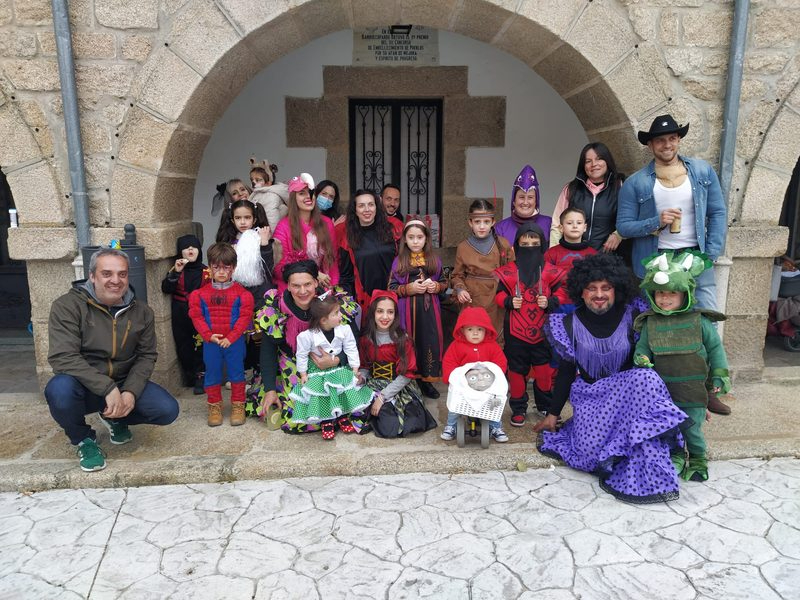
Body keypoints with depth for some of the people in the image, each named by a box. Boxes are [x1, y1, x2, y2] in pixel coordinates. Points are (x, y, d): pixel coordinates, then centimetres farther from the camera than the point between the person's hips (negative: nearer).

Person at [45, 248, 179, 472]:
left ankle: (115, 418, 18)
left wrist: (131, 392, -17)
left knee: (167, 410, -17)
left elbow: (147, 356, 1)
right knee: (60, 390, -37)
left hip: (124, 384, 3)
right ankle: (83, 439, -2)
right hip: (84, 386, -3)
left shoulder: (142, 312, -1)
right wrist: (108, 389, -30)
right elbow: (62, 357, -24)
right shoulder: (67, 306, -15)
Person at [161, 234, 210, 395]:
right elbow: (165, 289, -10)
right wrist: (175, 272, -21)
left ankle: (200, 376, 3)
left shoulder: (206, 272, 1)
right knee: (183, 346, 10)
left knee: (200, 345, -5)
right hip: (180, 317, 2)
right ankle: (189, 374, 25)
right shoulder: (176, 270, 4)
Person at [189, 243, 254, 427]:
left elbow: (245, 317, -10)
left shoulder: (241, 293, -7)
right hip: (210, 342, 2)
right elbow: (197, 316, -2)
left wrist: (230, 337, -16)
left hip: (234, 341, -2)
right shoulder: (200, 293, 0)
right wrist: (208, 335, -13)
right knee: (212, 374, 12)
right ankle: (214, 406, 27)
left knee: (236, 373, 8)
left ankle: (238, 405, 22)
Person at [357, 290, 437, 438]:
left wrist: (382, 396, -16)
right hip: (374, 385, 1)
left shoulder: (402, 339, -10)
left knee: (414, 424, -23)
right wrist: (362, 377, -13)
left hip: (400, 387, -1)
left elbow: (406, 374, -11)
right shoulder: (365, 339, 0)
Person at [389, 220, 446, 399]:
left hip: (429, 310, 2)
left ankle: (426, 380, 16)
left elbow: (444, 283, 12)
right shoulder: (399, 261, 1)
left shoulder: (434, 260, 6)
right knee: (409, 344, 2)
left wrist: (436, 286, -9)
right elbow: (391, 288, -1)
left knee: (430, 343, 1)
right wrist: (409, 288, -14)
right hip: (407, 310, -1)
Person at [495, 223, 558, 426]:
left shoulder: (548, 271, -2)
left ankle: (546, 405, 31)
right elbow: (498, 294, 5)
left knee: (544, 368, 8)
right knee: (517, 369, 9)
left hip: (542, 330, 1)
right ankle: (518, 408, 25)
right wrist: (509, 302, -13)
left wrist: (549, 303, -13)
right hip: (515, 331, -1)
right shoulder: (508, 272, -4)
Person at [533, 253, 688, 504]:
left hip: (629, 389, 1)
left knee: (644, 379, -35)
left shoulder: (631, 316, -4)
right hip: (590, 395, -1)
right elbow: (566, 371, 6)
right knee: (592, 449, -28)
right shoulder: (571, 323, -1)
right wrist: (553, 414, 8)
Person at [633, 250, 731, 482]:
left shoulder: (700, 321, -6)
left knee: (692, 429, 7)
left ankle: (698, 460, 31)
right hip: (662, 390, 2)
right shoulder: (650, 323, -1)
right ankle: (676, 457, 36)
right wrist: (641, 360, -13)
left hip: (693, 392, -2)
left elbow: (715, 348, 2)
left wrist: (720, 376, 1)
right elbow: (642, 348, 7)